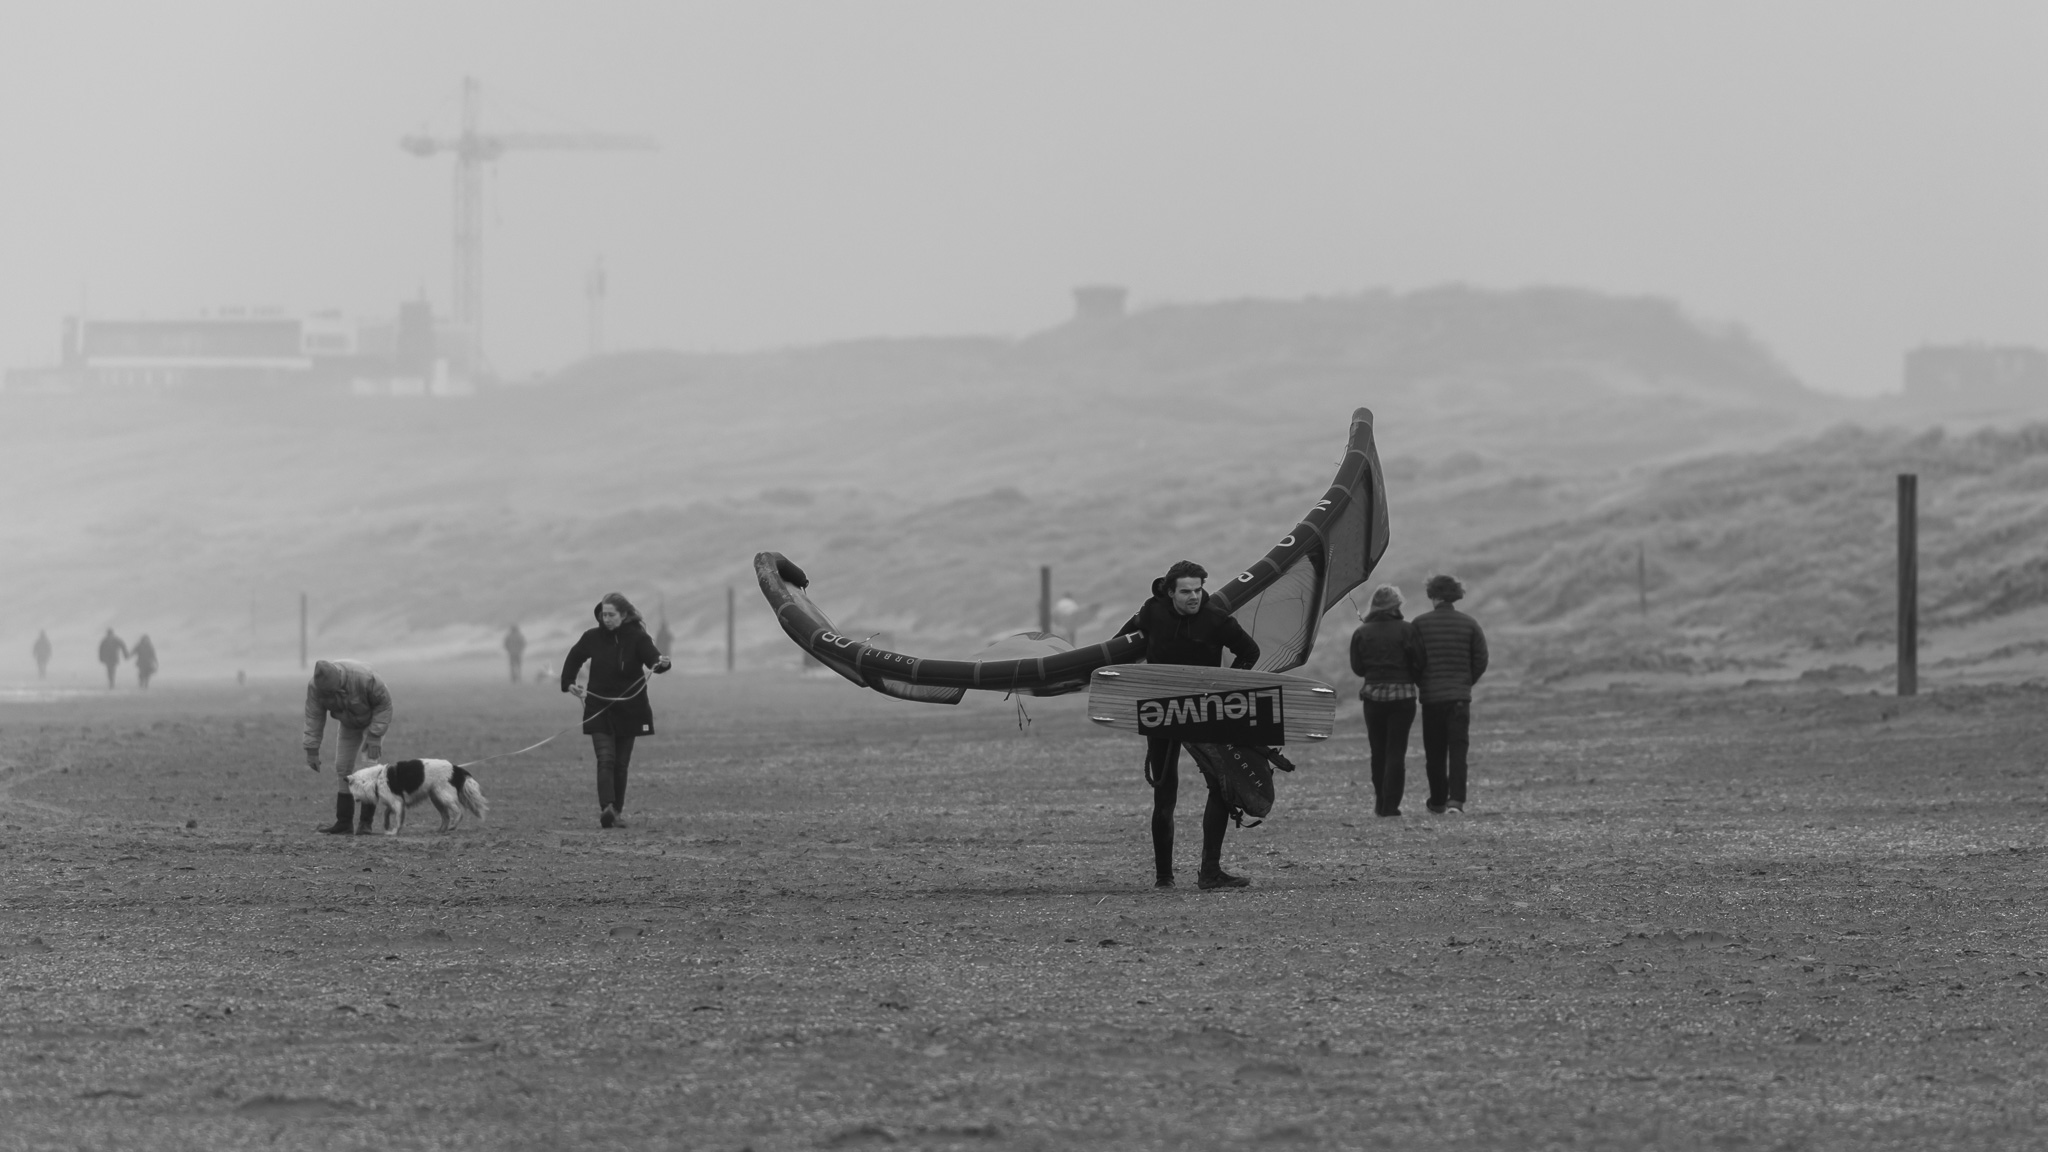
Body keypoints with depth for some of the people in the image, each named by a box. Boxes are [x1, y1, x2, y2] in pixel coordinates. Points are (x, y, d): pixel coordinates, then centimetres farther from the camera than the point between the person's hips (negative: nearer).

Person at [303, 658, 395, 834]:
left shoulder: (364, 678, -39)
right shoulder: (315, 686, -26)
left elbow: (384, 702, -25)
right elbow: (314, 718, -18)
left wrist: (374, 737, -27)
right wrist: (312, 751, -18)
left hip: (374, 719, -4)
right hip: (349, 724, 4)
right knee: (342, 767, -2)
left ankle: (365, 822, -13)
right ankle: (343, 821, 3)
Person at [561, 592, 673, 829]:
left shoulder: (637, 638, -8)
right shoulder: (592, 638, -1)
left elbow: (651, 658, -25)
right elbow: (573, 659, 17)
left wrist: (662, 663, -46)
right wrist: (569, 683, 5)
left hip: (628, 711, 0)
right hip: (599, 710, 0)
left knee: (621, 764, 7)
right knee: (605, 760, -14)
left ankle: (616, 812, 17)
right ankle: (606, 808, -27)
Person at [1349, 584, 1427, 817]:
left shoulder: (1362, 633, 0)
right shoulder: (1406, 631, -7)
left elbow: (1357, 667, 4)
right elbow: (1420, 664, -7)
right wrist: (1417, 681, 12)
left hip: (1373, 695, 2)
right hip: (1402, 694, -2)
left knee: (1378, 752, 14)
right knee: (1396, 752, 0)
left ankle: (1380, 803, 19)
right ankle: (1390, 805, -6)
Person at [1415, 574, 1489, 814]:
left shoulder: (1420, 624, -4)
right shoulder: (1469, 624, 1)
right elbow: (1481, 661, 2)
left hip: (1430, 695, -1)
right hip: (1460, 695, 1)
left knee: (1434, 752, 10)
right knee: (1458, 749, -2)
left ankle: (1438, 801, 18)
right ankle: (1456, 800, -16)